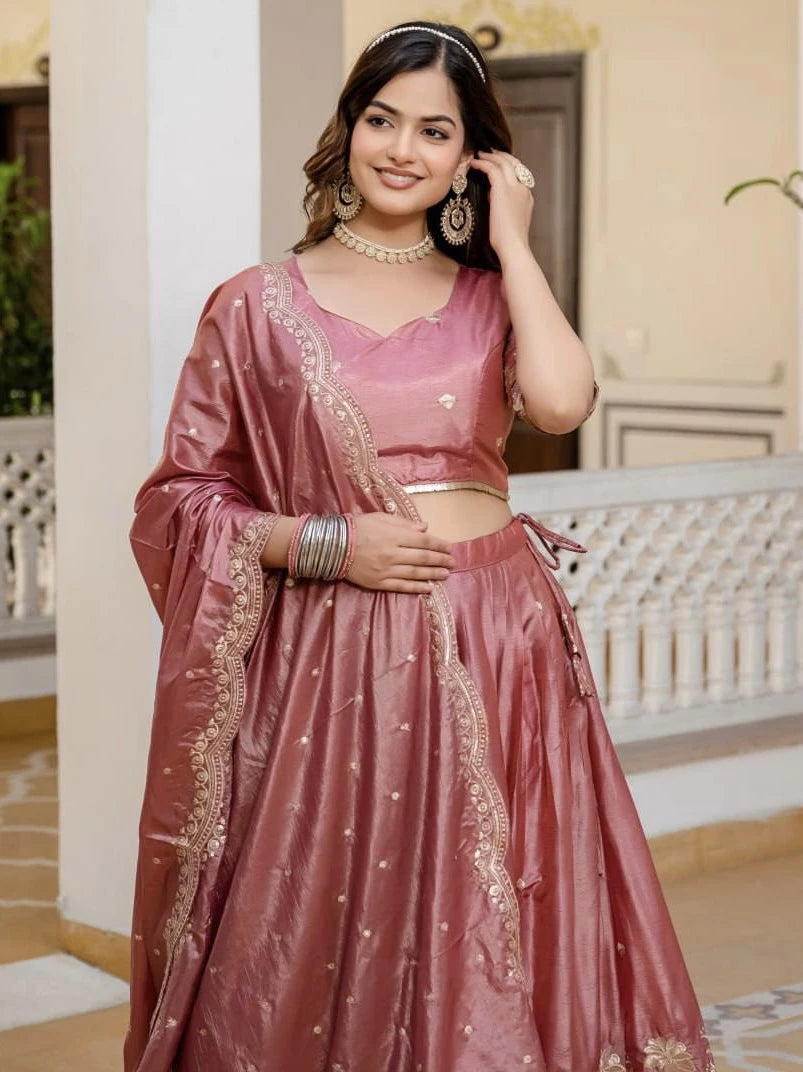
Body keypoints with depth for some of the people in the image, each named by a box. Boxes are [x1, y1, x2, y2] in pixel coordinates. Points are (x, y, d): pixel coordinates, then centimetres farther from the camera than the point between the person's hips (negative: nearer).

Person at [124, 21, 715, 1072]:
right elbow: (184, 495, 3)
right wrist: (325, 543, -11)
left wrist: (511, 240, -4)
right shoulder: (259, 303, 3)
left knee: (487, 947, 6)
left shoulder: (492, 297, 9)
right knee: (319, 949, 2)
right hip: (332, 660, -2)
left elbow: (562, 401, -13)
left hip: (496, 652, 2)